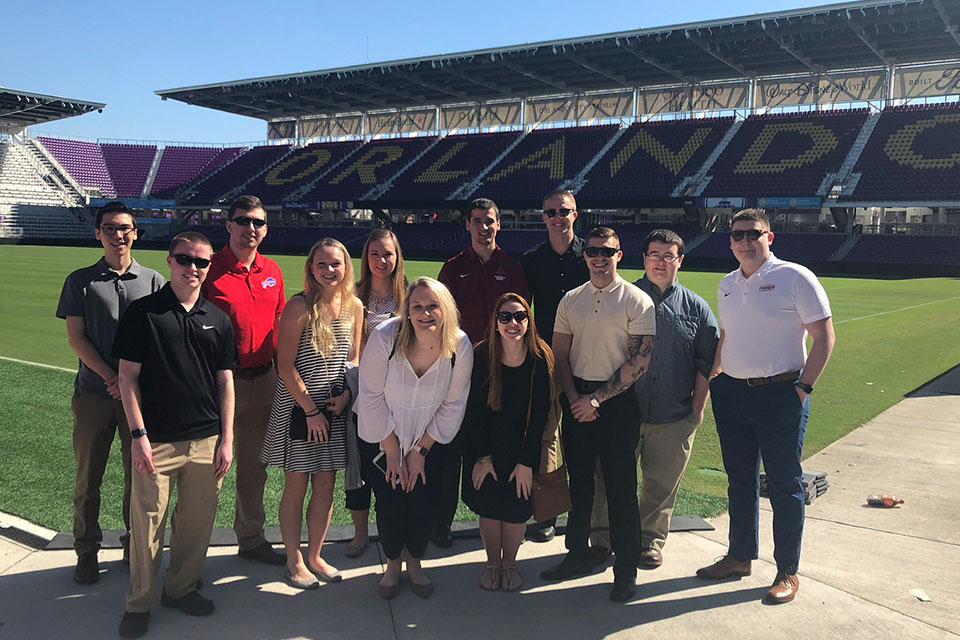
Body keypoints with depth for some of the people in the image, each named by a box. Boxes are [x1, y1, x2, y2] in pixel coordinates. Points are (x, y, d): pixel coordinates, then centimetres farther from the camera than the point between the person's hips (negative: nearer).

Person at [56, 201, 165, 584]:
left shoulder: (152, 281, 5)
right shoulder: (81, 281, 4)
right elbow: (75, 337, -1)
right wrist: (110, 376, -13)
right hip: (94, 393, 0)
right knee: (88, 477, 7)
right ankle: (87, 552, 22)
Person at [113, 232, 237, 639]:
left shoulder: (218, 319, 8)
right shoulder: (142, 312, -2)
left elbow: (225, 382, 10)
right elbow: (128, 377, -2)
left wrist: (227, 439, 5)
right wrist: (138, 434, -8)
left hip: (206, 440, 3)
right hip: (155, 440, -3)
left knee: (197, 520, 11)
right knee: (146, 521, 3)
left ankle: (181, 589, 30)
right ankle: (139, 602, 20)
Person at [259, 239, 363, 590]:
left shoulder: (354, 307, 3)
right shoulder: (299, 307, -12)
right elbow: (286, 366, -13)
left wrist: (345, 396, -3)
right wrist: (311, 409, -13)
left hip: (335, 409, 5)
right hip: (298, 408, -5)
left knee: (326, 487, 11)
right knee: (296, 488, 6)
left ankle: (314, 556, 28)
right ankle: (294, 561, 22)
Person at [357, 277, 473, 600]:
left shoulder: (460, 347, -20)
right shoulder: (384, 338, -26)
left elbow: (453, 405, -8)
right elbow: (372, 397, -16)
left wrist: (420, 450, -6)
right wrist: (391, 450, -11)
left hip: (429, 435, 1)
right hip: (381, 431, -1)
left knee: (421, 499, -2)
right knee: (389, 498, -4)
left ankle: (415, 564, 26)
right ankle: (393, 564, 23)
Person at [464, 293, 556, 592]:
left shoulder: (541, 359, -15)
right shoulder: (481, 356, -14)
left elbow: (540, 416, -11)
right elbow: (474, 411, -9)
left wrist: (526, 462, -12)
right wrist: (483, 457, -10)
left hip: (524, 446, 0)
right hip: (486, 446, 0)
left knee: (517, 506, 1)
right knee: (489, 504, 3)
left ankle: (509, 564, 23)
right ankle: (492, 563, 24)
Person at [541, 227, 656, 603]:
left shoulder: (637, 301, -5)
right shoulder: (571, 300, 9)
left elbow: (639, 362, -11)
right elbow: (560, 355, 10)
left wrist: (596, 399, -12)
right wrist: (574, 398, -4)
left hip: (617, 402, -4)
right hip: (576, 398, 4)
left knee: (620, 485, 0)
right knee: (579, 480, 13)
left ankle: (626, 569, 13)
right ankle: (578, 555, 27)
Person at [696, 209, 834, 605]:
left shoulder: (795, 278, -7)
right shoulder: (727, 285, 12)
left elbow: (823, 337, -7)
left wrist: (804, 387, -12)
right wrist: (710, 375, 16)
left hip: (780, 394, -6)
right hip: (732, 394, 6)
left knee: (784, 484, 4)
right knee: (740, 480, 15)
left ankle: (787, 571, 16)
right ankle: (739, 557, 29)